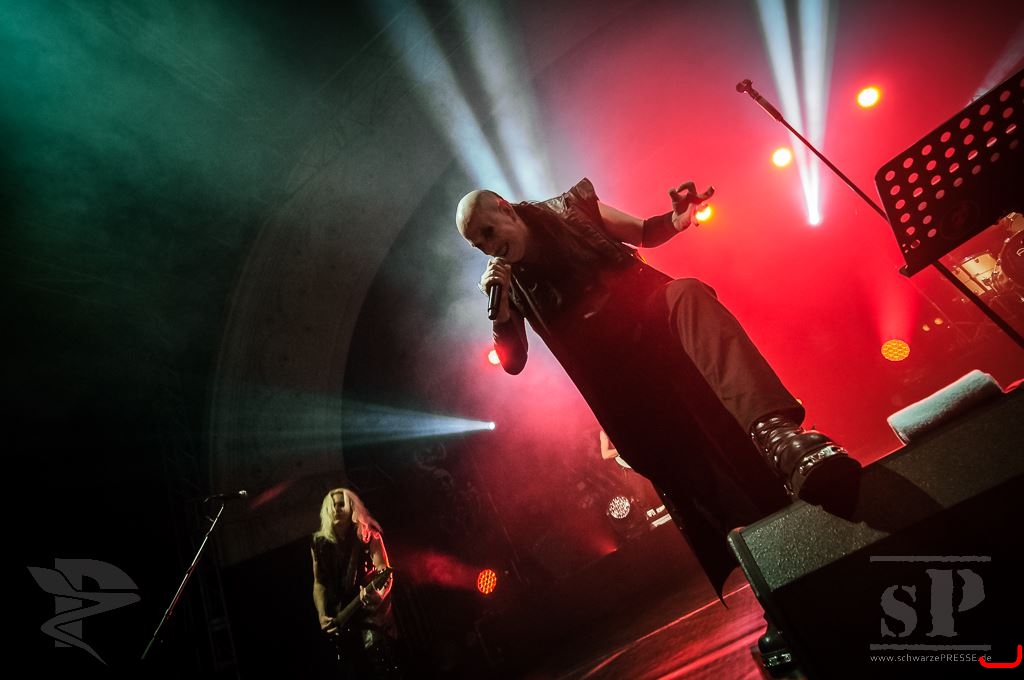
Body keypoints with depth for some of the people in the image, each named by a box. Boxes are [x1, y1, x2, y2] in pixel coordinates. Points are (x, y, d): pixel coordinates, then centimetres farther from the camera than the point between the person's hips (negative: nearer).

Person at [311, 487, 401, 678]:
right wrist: (322, 615, -3)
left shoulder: (368, 535, -5)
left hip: (371, 612, -4)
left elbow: (384, 570, -12)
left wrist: (380, 594, -32)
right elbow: (318, 582, 9)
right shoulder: (320, 544, 5)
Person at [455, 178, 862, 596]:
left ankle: (777, 432, -52)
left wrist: (679, 218, -6)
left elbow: (646, 233, 17)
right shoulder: (509, 282, 10)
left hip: (648, 315, 0)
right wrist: (500, 306, -11)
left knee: (687, 294, -35)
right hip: (612, 369, 0)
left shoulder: (570, 208, 11)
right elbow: (513, 361, 6)